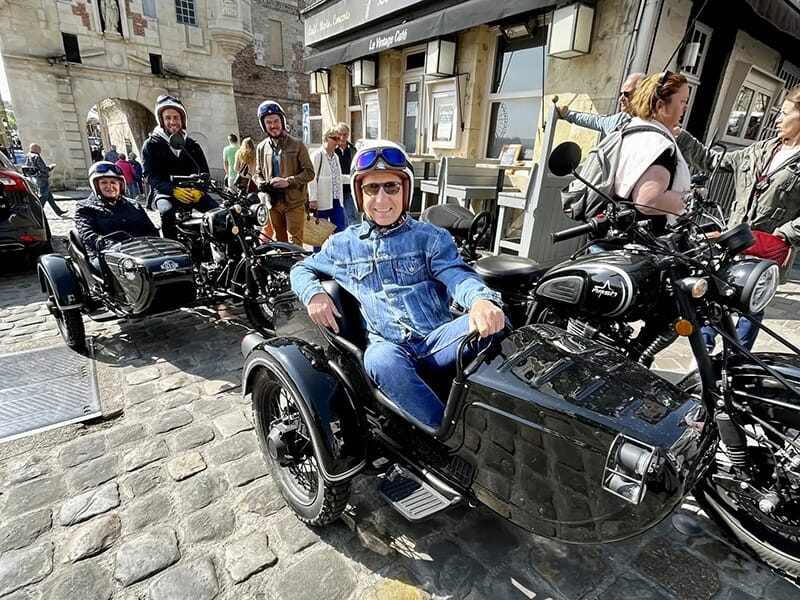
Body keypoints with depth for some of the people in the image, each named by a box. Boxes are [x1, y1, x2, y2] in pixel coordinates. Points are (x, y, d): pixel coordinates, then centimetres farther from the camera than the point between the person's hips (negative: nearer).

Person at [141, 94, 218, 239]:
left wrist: (199, 188, -16)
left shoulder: (192, 145, 17)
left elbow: (204, 171, 9)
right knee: (167, 212, -38)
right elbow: (151, 176, -4)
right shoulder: (150, 145, 7)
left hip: (191, 190, 3)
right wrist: (173, 190, -24)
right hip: (164, 192, -2)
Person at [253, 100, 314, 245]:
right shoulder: (261, 148, 10)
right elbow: (258, 173, 19)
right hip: (273, 202, 5)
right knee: (279, 241, 15)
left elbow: (309, 172, -7)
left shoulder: (297, 145, -4)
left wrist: (288, 181, -19)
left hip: (294, 202, -5)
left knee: (294, 243, -7)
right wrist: (261, 184, -4)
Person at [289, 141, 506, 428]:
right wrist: (314, 294, 1)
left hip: (438, 339, 0)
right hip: (386, 345, 0)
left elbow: (458, 275, -8)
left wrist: (482, 300, -33)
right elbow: (302, 269, 27)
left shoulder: (431, 237, 8)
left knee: (493, 323, -29)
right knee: (381, 361, -37)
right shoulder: (343, 244, 14)